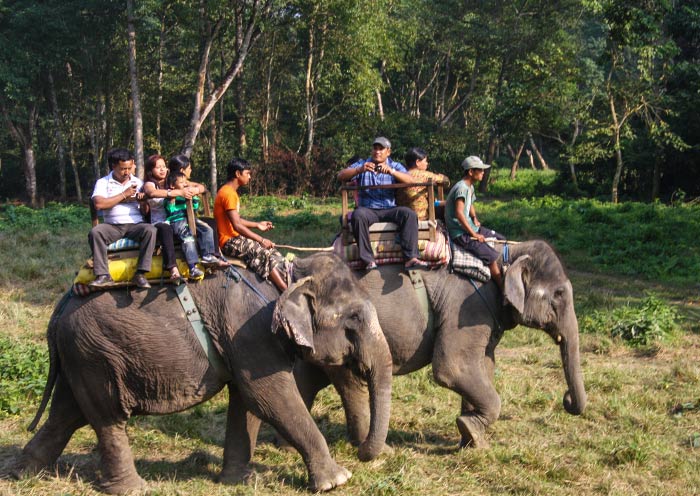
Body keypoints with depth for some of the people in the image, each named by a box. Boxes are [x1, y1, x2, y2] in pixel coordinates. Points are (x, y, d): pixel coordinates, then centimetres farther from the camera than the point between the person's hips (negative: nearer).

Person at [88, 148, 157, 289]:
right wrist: (124, 195, -6)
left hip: (135, 224, 1)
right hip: (112, 226, -1)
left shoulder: (138, 182, 15)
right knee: (95, 232, -31)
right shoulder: (103, 182, 8)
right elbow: (99, 204, -11)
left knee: (150, 230, -31)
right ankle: (103, 275, -32)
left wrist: (142, 199, -10)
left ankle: (140, 274, -30)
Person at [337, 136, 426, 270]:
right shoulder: (362, 164, 12)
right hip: (368, 209, -1)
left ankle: (411, 258, -33)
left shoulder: (395, 166, 13)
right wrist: (359, 170, -21)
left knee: (409, 214, -28)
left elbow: (410, 180, -6)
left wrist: (391, 171, -24)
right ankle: (368, 260, -35)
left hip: (389, 210, 1)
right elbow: (341, 176, -3)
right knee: (358, 214, -35)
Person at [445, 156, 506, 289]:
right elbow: (459, 213, -29)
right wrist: (474, 234, -23)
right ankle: (504, 291, -14)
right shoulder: (462, 187, -20)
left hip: (469, 226, 11)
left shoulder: (470, 187, 11)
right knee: (491, 257, -20)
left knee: (501, 240, 9)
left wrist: (474, 218, 8)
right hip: (460, 233, -11)